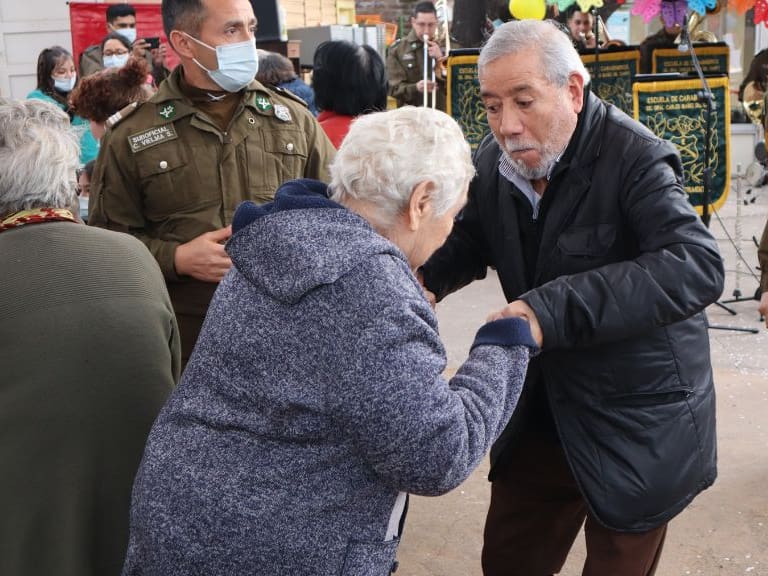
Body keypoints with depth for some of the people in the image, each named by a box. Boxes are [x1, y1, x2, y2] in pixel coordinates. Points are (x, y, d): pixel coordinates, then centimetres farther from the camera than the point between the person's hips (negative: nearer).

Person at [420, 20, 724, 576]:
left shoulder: (635, 158, -21)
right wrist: (423, 280, -11)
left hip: (635, 425, -5)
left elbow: (698, 267, -34)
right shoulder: (495, 161, -3)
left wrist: (555, 309, -43)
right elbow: (469, 242, 12)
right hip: (541, 412, 6)